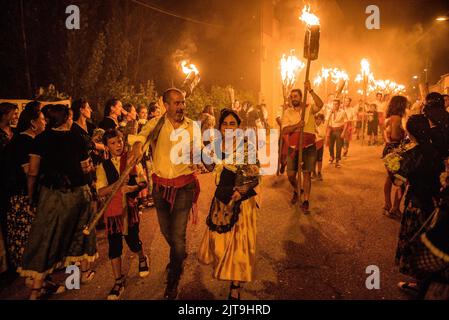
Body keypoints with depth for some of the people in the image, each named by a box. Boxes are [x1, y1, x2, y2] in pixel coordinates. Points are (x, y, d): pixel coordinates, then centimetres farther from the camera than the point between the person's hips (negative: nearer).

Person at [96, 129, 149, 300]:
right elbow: (101, 191, -9)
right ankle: (119, 280, 18)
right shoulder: (103, 167, 0)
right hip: (112, 208, 1)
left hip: (130, 207, 0)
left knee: (132, 240, 2)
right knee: (114, 245, 3)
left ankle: (142, 259, 38)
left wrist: (135, 187, -20)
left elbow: (144, 182, 1)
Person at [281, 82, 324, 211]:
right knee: (291, 174, 6)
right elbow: (284, 130, -7)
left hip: (309, 148, -2)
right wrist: (297, 125, -24)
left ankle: (306, 201, 10)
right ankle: (296, 191, 37)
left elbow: (320, 104, -23)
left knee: (307, 174, 1)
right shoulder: (288, 112, 3)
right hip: (293, 148, 2)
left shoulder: (309, 109, 0)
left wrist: (310, 90, -26)